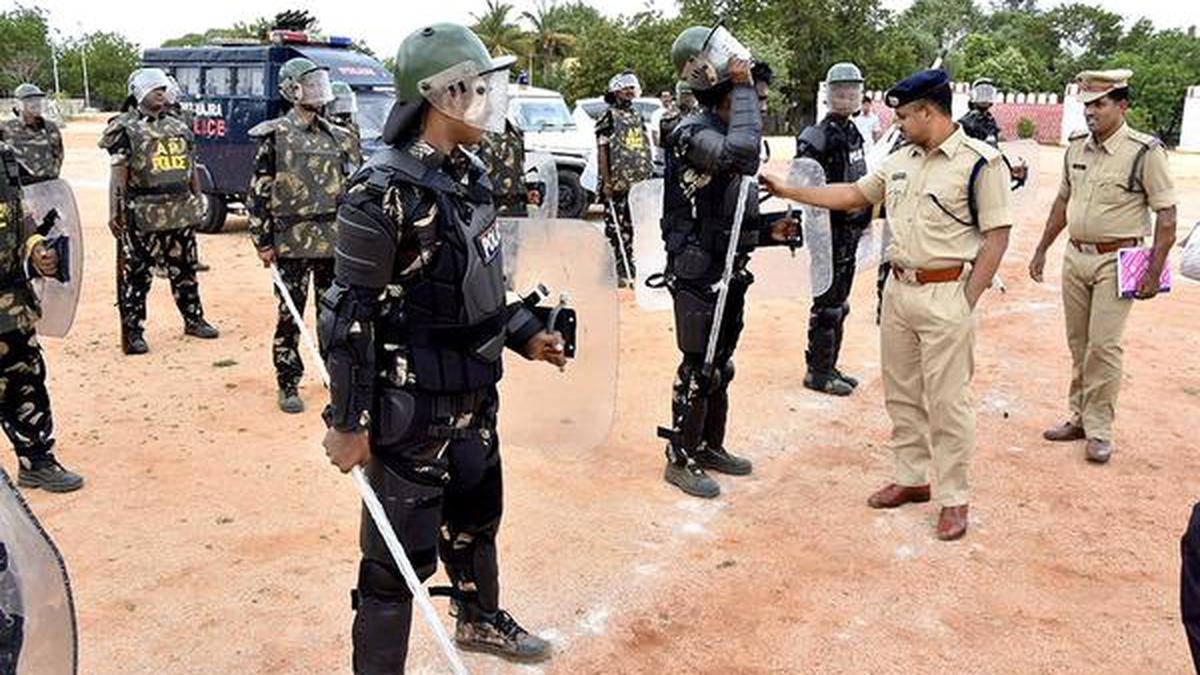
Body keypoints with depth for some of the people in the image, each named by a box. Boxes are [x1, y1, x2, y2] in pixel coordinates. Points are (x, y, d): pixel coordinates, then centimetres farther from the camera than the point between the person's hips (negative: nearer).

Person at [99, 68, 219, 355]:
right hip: (143, 216, -5)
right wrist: (114, 212, -16)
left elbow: (191, 169, 19)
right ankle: (132, 331, 6)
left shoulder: (179, 127, 13)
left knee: (184, 269, 15)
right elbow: (118, 174, -9)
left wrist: (197, 202, 17)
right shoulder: (126, 129, -4)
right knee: (137, 274, 0)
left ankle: (194, 319, 28)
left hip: (181, 212, 5)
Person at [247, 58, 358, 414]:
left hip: (335, 241, 4)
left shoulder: (339, 137, 11)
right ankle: (288, 385, 11)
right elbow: (258, 192, -4)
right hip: (293, 242, -4)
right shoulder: (274, 136, -3)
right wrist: (262, 242, -7)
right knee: (289, 317, 2)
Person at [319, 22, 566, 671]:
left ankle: (480, 620, 50)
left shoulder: (467, 177, 5)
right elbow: (351, 316, -20)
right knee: (403, 553, 3)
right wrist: (348, 422, -17)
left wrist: (526, 333, 14)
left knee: (476, 516, 26)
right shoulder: (384, 193, -21)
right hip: (413, 410, -9)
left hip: (473, 398, 9)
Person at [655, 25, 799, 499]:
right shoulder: (693, 132, -16)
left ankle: (710, 446, 32)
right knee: (699, 370, -1)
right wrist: (742, 88, -27)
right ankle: (681, 460, 12)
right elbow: (744, 153, -38)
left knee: (719, 366, 17)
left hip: (730, 271, 9)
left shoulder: (728, 132, 14)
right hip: (698, 274, -9)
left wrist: (769, 230, 5)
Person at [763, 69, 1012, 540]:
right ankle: (912, 479, 28)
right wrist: (786, 191, 17)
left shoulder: (980, 161, -10)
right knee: (901, 394, 14)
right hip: (898, 289, 8)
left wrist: (966, 302, -14)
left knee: (947, 401, -1)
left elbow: (997, 236, -11)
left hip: (947, 294, -7)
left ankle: (952, 497, 11)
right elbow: (854, 195, 20)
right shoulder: (901, 160, 11)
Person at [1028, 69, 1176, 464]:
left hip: (1116, 261, -6)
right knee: (1078, 344, 12)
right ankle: (1079, 417, 24)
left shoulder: (1145, 152, -11)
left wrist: (1154, 272, -14)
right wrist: (1042, 250, 18)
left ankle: (1099, 430, 4)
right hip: (1075, 256, 6)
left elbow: (1166, 215, -10)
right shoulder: (1076, 148, 7)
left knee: (1103, 346, -6)